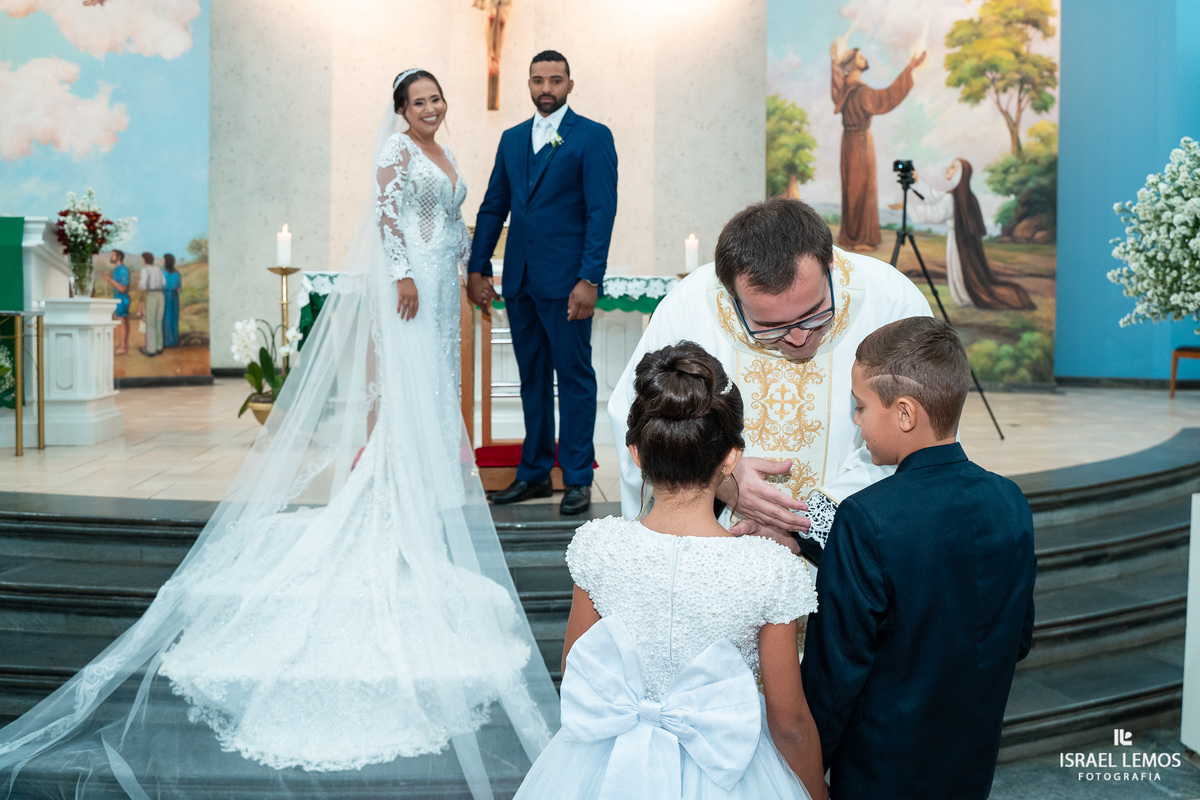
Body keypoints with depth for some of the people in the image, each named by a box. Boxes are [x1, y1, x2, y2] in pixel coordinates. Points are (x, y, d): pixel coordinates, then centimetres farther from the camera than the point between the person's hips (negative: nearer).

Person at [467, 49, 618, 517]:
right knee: (531, 377, 11)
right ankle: (535, 473, 21)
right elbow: (493, 207, 16)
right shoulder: (512, 139, 15)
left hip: (565, 280, -5)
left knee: (574, 376, 0)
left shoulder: (593, 137, -2)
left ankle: (578, 479, 9)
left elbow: (601, 212, -9)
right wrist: (477, 268, 9)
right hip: (519, 280, 6)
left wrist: (589, 280, -18)